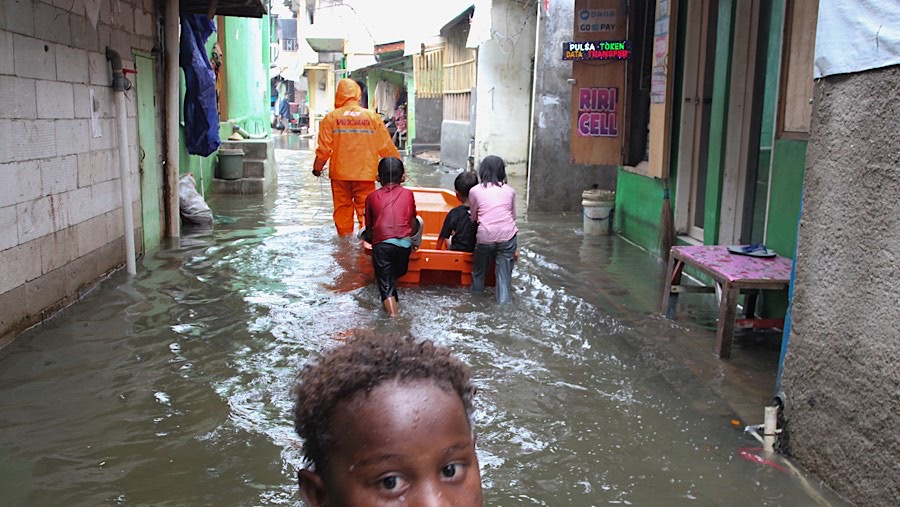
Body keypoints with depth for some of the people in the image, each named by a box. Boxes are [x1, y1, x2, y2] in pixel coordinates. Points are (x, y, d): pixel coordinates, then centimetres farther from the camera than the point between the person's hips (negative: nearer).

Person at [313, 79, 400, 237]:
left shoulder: (331, 118, -2)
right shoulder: (372, 117, 0)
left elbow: (324, 148, -2)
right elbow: (387, 147, 3)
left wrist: (317, 167, 14)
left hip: (340, 174, 0)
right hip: (365, 174, 0)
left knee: (342, 209, 11)